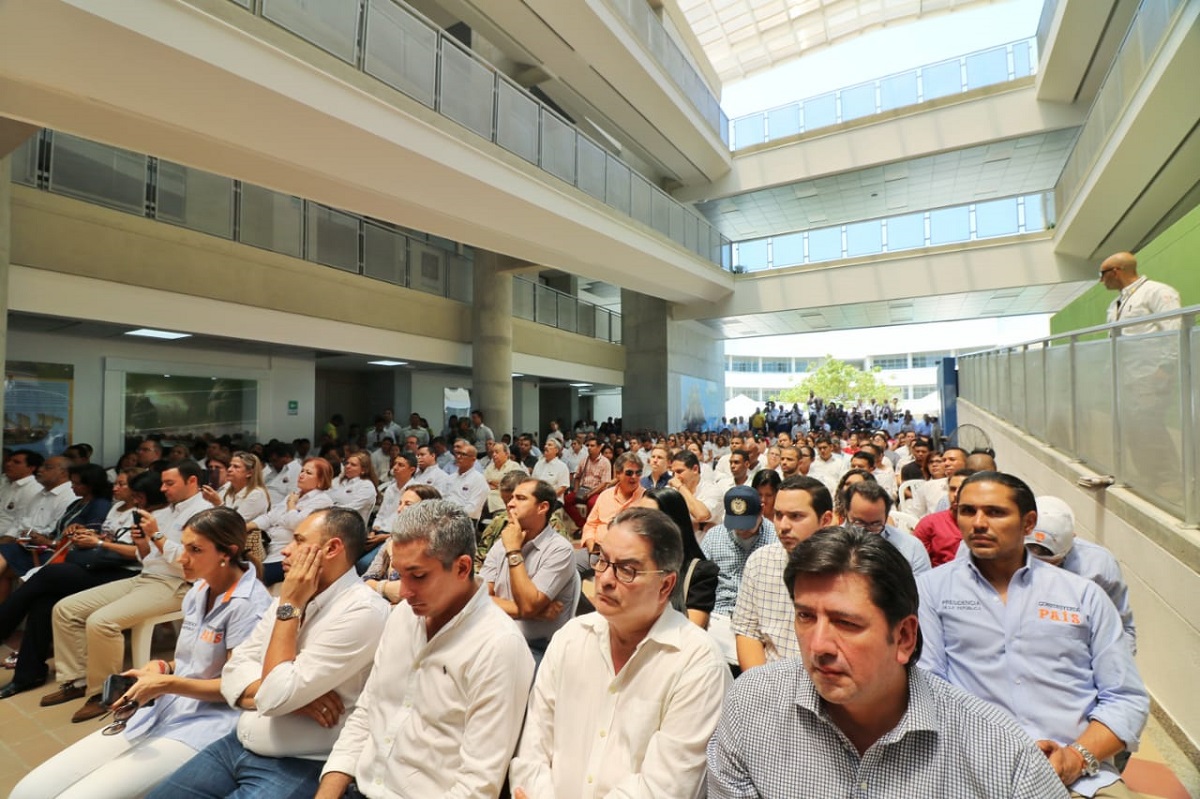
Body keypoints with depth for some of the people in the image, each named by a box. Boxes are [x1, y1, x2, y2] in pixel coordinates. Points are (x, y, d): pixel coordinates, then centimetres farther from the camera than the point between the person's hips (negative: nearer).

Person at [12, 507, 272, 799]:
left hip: (202, 728, -8)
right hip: (159, 714, 8)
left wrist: (166, 683, -19)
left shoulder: (249, 604, -20)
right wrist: (162, 668, 0)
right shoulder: (199, 589, 8)